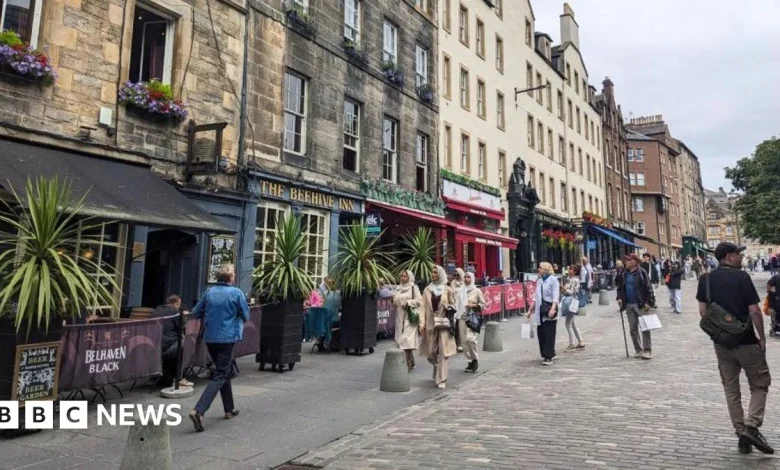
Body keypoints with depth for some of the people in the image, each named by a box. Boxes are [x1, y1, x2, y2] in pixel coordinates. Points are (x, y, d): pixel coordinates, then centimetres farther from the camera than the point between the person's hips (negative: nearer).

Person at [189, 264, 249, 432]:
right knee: (219, 376, -2)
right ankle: (198, 410, -18)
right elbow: (246, 316, -3)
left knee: (224, 371, 20)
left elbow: (196, 313, 10)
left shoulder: (209, 292, 4)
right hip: (227, 338, -6)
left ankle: (229, 409, 29)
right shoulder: (236, 293, -10)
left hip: (210, 338, 6)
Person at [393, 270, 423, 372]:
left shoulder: (414, 288, 0)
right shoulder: (398, 289, 16)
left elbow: (419, 301, -7)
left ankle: (408, 365, -9)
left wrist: (408, 303, -14)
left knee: (407, 341, -13)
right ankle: (411, 362, 22)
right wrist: (393, 301, -1)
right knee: (401, 340, 7)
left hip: (410, 317, -6)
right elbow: (395, 303, 19)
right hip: (400, 317, 6)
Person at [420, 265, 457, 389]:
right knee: (431, 352, 7)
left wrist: (449, 308, -12)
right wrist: (422, 322, -5)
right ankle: (438, 370, 38)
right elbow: (424, 306, 3)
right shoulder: (427, 289, 6)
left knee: (443, 351, -6)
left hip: (444, 322, -2)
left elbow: (452, 304, 11)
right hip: (431, 323, 2)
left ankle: (441, 380, 2)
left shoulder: (447, 290, 2)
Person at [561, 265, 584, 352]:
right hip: (568, 302, 9)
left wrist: (564, 289, -25)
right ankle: (580, 342, 22)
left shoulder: (575, 280, -10)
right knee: (573, 324, 14)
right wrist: (562, 289, 0)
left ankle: (572, 344, -3)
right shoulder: (568, 279, 14)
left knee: (568, 323, -9)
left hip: (572, 302, -9)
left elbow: (573, 292, -15)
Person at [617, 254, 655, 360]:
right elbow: (620, 288, 18)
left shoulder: (641, 273, -7)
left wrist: (648, 302, -13)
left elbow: (648, 288, -9)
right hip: (629, 305, 6)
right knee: (633, 328, 9)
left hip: (640, 305, -6)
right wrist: (619, 298, 3)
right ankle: (638, 350, 18)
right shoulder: (625, 275, 10)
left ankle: (647, 350, 4)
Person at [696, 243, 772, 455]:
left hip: (721, 342, 5)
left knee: (731, 388, 13)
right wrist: (762, 337, -3)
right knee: (759, 384, 10)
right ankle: (751, 426, -5)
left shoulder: (706, 279, 2)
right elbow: (754, 311, -14)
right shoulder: (741, 277, -12)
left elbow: (703, 310, 4)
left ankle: (741, 434, 15)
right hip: (746, 341, -4)